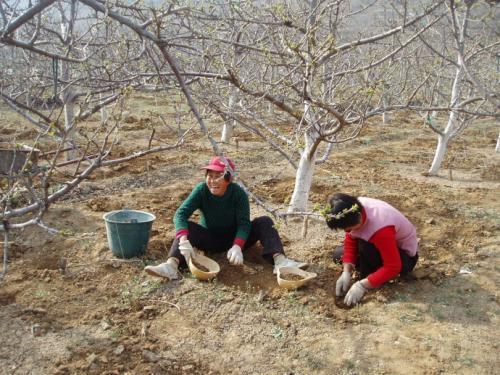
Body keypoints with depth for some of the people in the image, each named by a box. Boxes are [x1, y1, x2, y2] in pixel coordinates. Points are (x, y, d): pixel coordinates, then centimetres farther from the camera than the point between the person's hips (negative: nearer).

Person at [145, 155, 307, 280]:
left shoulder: (238, 193, -20)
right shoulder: (201, 190, -19)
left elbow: (244, 223, -25)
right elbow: (181, 214, -28)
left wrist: (237, 246, -43)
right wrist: (184, 241, -46)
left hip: (235, 238, 0)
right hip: (209, 240, 0)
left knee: (264, 222, -22)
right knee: (187, 227, -28)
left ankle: (279, 260, -41)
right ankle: (171, 265, -50)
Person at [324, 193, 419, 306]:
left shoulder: (380, 228, -40)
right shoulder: (354, 210, -21)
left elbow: (393, 267, -34)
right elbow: (350, 240, -9)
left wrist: (362, 285, -35)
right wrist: (346, 272, -20)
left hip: (404, 256, -7)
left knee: (365, 247, -35)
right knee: (339, 254, 2)